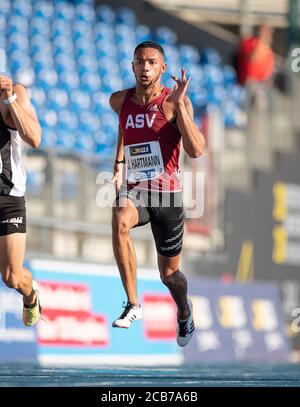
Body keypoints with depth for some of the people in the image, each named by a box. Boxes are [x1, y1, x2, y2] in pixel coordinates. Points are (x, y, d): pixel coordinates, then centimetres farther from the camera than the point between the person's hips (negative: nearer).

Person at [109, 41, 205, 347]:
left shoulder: (174, 102, -11)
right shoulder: (120, 101, 3)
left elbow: (196, 150, -24)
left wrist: (179, 104, -29)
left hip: (166, 193, -2)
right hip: (133, 188, 2)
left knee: (169, 272, 8)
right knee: (120, 220, -35)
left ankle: (184, 312, 44)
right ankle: (133, 304, -28)